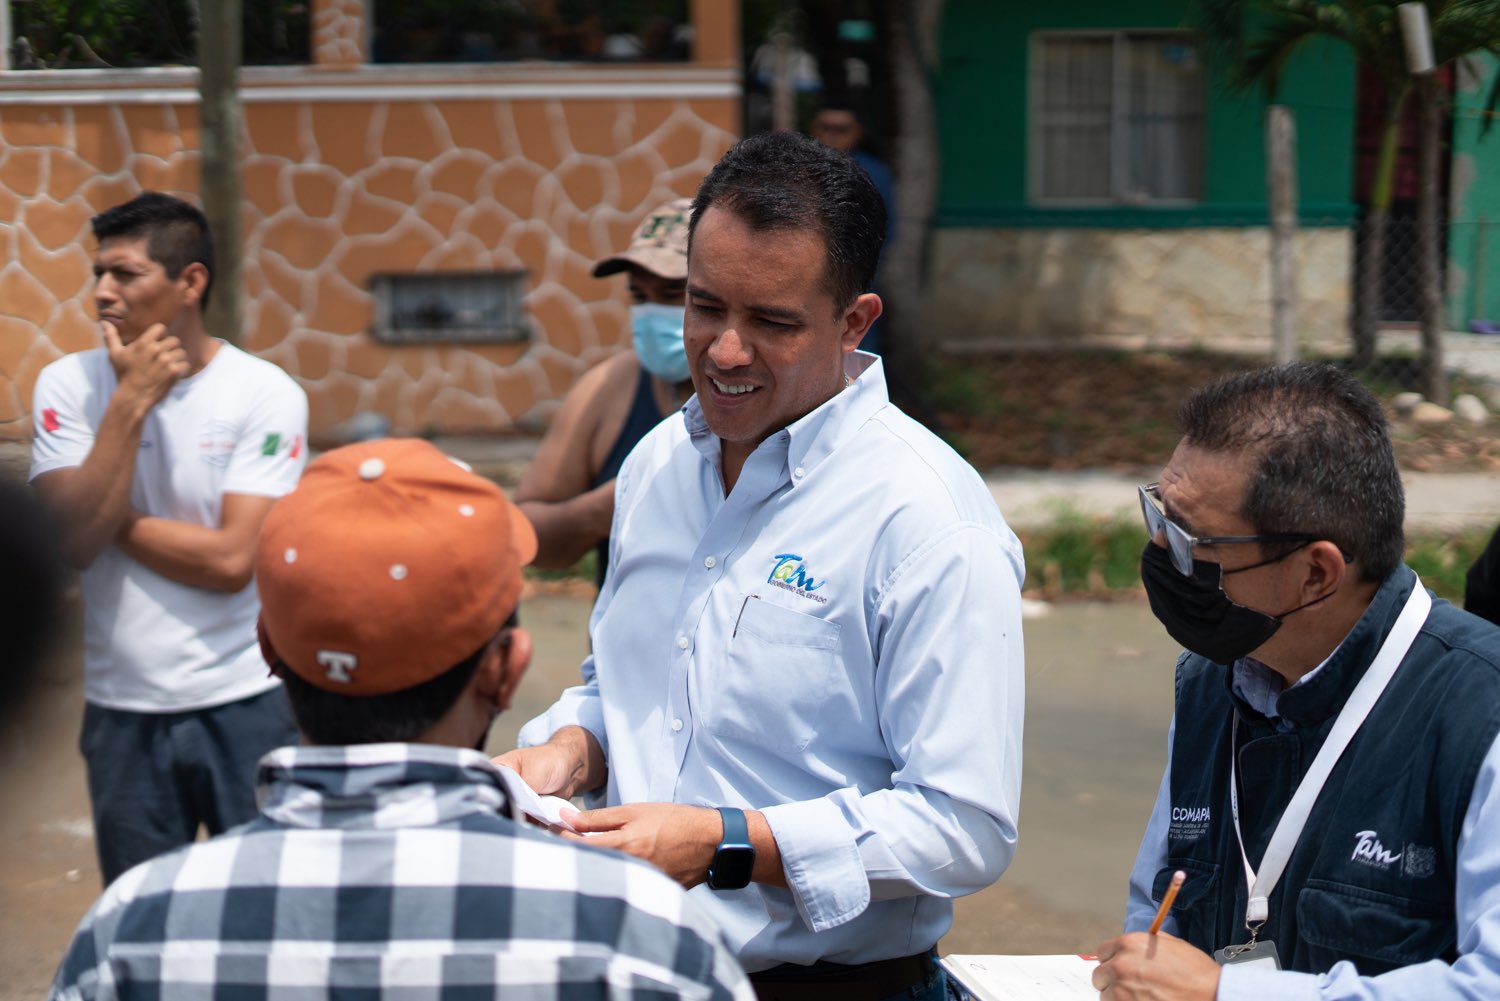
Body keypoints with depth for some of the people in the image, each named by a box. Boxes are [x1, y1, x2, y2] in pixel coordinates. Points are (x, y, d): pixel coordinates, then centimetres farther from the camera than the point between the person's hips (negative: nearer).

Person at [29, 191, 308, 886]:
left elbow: (231, 559, -16)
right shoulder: (68, 385, -1)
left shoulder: (267, 394, -9)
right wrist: (131, 401, -16)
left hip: (246, 704, -2)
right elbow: (79, 541, -13)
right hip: (121, 710, 2)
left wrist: (113, 518, -8)